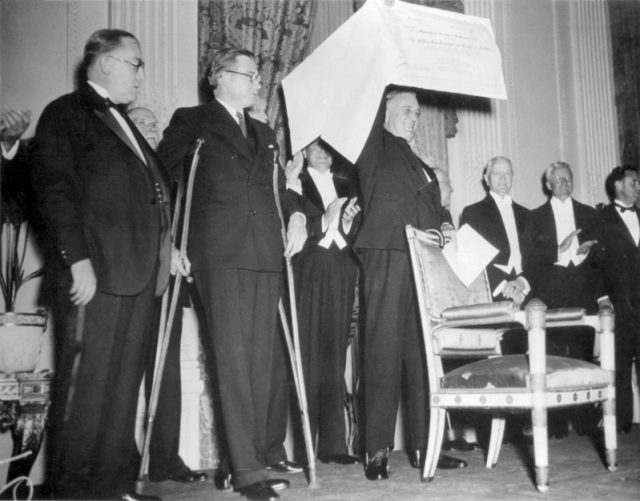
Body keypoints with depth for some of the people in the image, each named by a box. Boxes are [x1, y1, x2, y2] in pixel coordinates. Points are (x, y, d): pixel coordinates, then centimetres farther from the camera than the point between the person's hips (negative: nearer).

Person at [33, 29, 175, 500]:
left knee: (124, 386, 12)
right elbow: (56, 189, -12)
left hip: (138, 273, 8)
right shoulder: (66, 114, -2)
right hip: (95, 273, -8)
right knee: (85, 386, -2)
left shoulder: (124, 122, 23)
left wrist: (164, 248, 12)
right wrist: (77, 259, -19)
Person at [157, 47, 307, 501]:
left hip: (267, 254, 6)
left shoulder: (264, 133, 25)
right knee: (234, 357, -8)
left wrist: (297, 212, 3)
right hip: (221, 254, -5)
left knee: (263, 356, 5)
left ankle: (260, 448, 15)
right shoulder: (192, 122, 8)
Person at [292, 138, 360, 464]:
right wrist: (324, 220, -15)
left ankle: (333, 443, 5)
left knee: (335, 356, 2)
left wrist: (348, 221, -4)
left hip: (340, 276, 4)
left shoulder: (346, 184, 19)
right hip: (307, 274, -4)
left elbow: (356, 236, 15)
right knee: (306, 356, -8)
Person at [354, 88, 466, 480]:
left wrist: (445, 223, 8)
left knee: (423, 352, 4)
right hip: (387, 256, -6)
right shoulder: (375, 150, 8)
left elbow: (435, 205, 27)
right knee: (384, 350, -7)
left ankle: (423, 445, 10)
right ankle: (378, 450, -2)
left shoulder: (420, 165, 27)